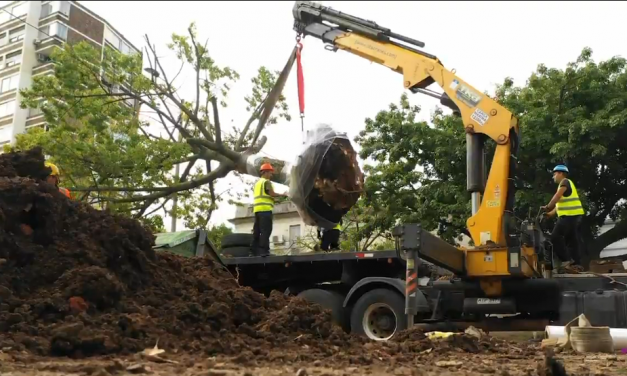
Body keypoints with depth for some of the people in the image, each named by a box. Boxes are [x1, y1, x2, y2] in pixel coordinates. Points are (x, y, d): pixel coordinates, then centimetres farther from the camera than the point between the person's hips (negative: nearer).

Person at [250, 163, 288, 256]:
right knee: (266, 230, -11)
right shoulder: (266, 181, -3)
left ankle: (255, 250, 6)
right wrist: (282, 195, 1)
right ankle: (263, 250, -18)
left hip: (257, 208, 9)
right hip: (265, 208, -9)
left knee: (257, 230, 8)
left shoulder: (257, 183, 24)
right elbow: (271, 193, -11)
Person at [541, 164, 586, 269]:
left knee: (556, 236, -11)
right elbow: (560, 204, 22)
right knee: (574, 239, 8)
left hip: (570, 215, -10)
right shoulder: (565, 184, 26)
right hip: (573, 215, 10)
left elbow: (557, 196, -16)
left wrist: (548, 207, -10)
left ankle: (566, 259, -11)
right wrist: (550, 213, 14)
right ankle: (576, 263, 8)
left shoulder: (565, 182, -4)